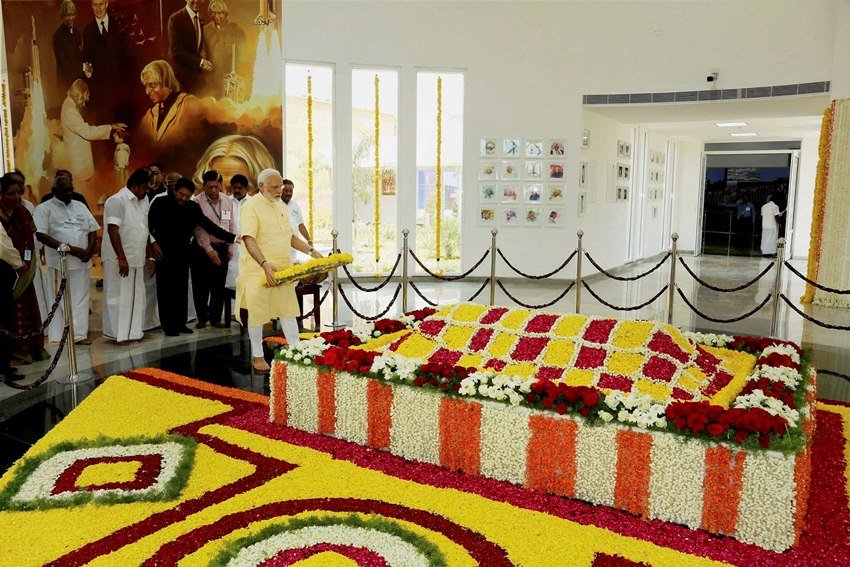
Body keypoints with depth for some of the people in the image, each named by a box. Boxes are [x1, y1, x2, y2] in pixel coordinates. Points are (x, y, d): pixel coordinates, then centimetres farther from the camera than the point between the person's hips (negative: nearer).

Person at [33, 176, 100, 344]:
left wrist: (89, 250, -5)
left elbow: (92, 231, 14)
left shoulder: (80, 206, 16)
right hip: (59, 262, -5)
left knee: (81, 298, 6)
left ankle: (79, 334, 13)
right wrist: (69, 249, -17)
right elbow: (41, 235, -11)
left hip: (81, 261, 5)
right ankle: (59, 336, 6)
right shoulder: (44, 208, 0)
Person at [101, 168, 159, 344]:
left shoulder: (143, 201, 13)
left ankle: (134, 331, 21)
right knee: (119, 296, 0)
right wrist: (121, 258, -23)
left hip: (137, 259, 8)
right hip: (119, 259, -8)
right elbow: (113, 230, -19)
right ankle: (119, 334, 7)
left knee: (136, 296, 11)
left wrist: (150, 257, 14)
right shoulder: (117, 201, -12)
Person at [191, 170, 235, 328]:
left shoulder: (227, 202, 9)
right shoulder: (197, 203, -7)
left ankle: (215, 317, 15)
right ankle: (202, 318, 15)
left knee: (219, 285, 5)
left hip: (222, 248, 4)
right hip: (202, 249, -3)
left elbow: (231, 226, 14)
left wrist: (230, 247, 10)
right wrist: (209, 250, -15)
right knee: (201, 285, 2)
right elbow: (199, 229, -11)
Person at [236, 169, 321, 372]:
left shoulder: (281, 206, 14)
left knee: (288, 310, 7)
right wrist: (265, 264, -35)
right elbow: (249, 239, -22)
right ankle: (257, 356, 17)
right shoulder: (251, 207, -11)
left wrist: (311, 251, 10)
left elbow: (290, 237, 22)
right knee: (257, 313, 3)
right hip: (258, 270, -6)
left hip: (283, 269, 7)